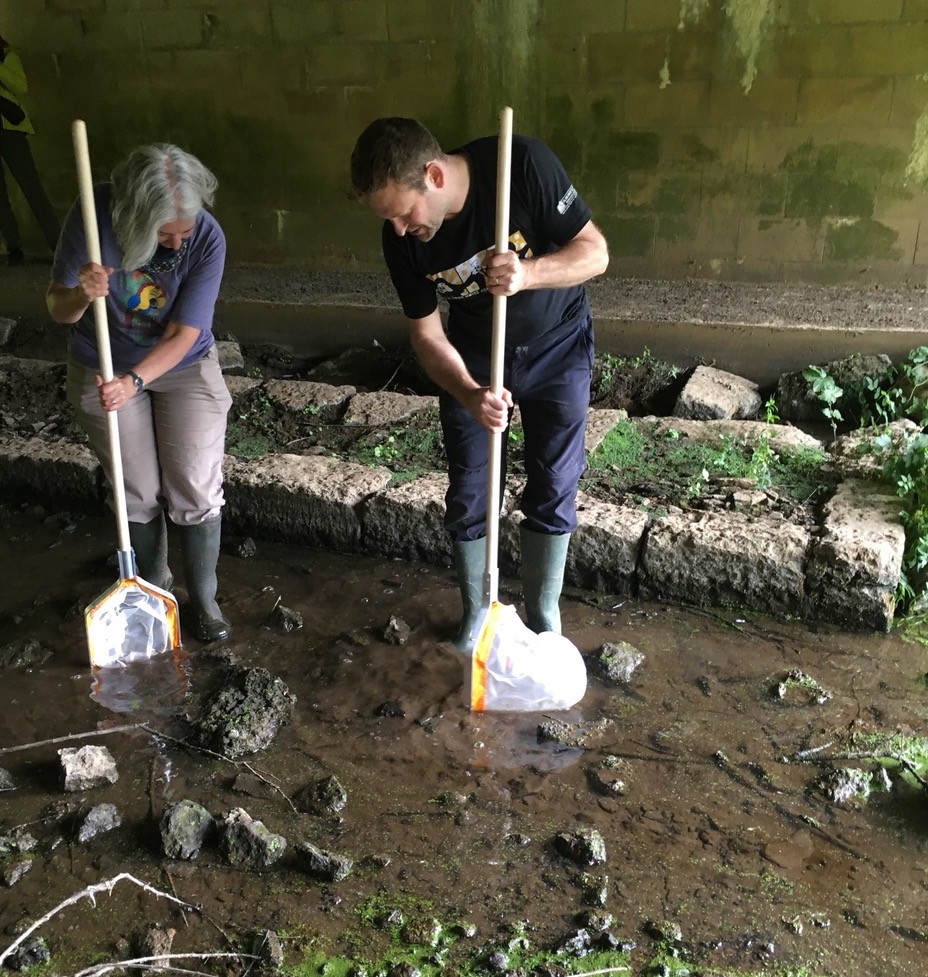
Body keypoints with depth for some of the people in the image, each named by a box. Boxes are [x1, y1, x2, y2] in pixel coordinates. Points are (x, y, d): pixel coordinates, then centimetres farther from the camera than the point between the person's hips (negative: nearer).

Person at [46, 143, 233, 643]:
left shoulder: (208, 238, -24)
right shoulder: (93, 216, -23)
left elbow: (183, 334, -21)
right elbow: (57, 309, -13)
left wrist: (135, 380, -36)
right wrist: (81, 295, -36)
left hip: (184, 367, 0)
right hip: (103, 371, 1)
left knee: (197, 491, -3)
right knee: (140, 494, 7)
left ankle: (203, 598, 18)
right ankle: (153, 587, 32)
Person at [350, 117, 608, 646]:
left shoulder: (524, 164, -29)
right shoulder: (402, 238, -20)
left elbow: (595, 251, -22)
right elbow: (427, 333, -12)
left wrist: (527, 274, -42)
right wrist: (470, 394, -32)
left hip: (557, 347, -1)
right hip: (474, 357, 2)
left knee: (554, 491, 4)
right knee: (468, 494, 5)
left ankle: (543, 615, 25)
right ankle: (477, 613, 28)